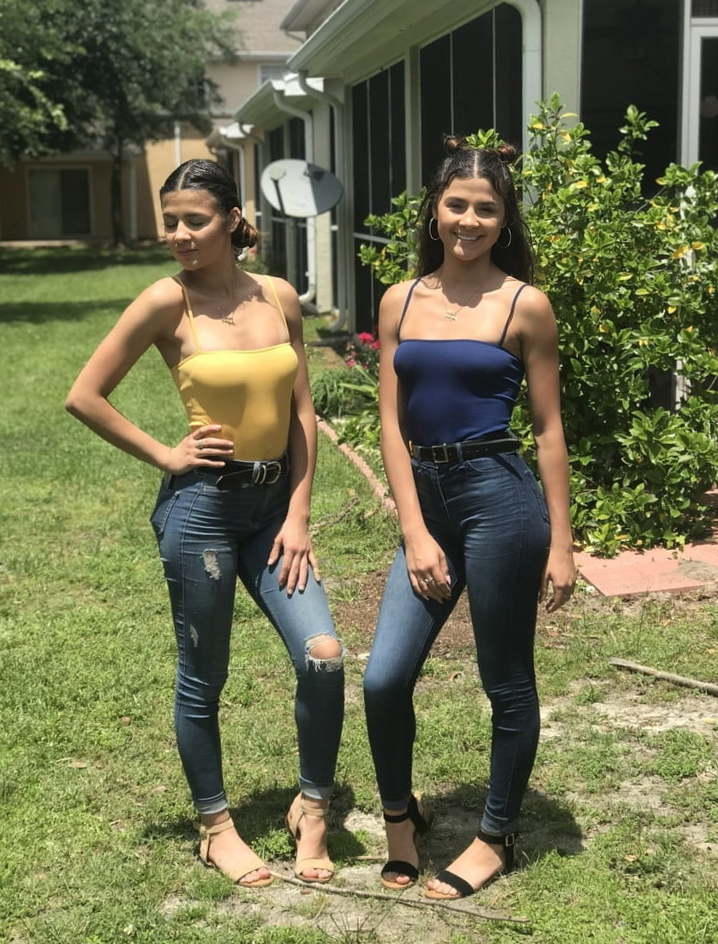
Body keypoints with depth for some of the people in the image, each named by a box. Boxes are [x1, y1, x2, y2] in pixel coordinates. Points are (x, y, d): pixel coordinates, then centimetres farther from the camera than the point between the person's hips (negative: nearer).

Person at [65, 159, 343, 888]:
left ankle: (312, 810, 15)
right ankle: (216, 828, 28)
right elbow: (84, 397, -8)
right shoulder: (169, 301, -10)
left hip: (274, 503, 4)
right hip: (201, 503, -4)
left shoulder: (280, 297, 2)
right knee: (203, 677, 8)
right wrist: (162, 456, -6)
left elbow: (302, 414, 5)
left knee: (323, 656, -7)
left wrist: (298, 515, -1)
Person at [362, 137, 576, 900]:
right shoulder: (401, 302, 7)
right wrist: (414, 532, -4)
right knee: (384, 678, -1)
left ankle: (496, 838, 27)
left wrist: (561, 544, -3)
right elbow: (391, 422, 4)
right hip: (426, 498, 4)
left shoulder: (524, 306, -3)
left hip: (500, 497, -3)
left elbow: (548, 429, -1)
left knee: (506, 682, 8)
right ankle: (400, 815, 26)